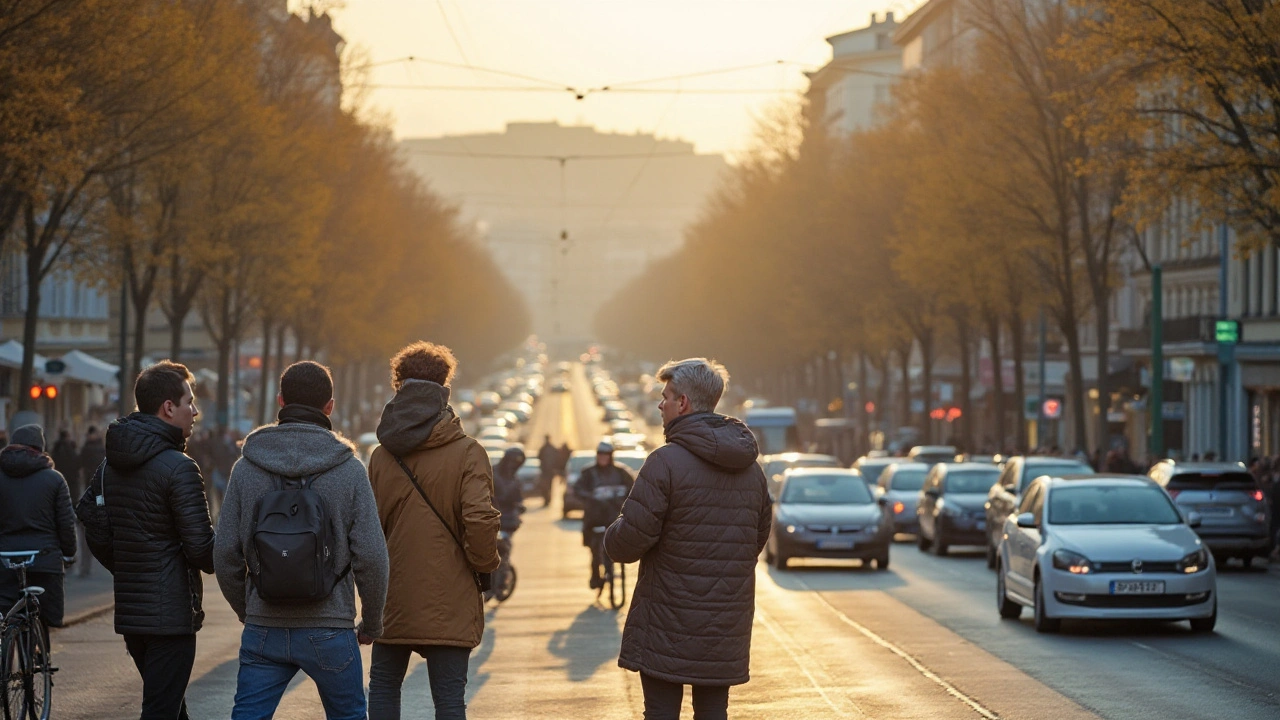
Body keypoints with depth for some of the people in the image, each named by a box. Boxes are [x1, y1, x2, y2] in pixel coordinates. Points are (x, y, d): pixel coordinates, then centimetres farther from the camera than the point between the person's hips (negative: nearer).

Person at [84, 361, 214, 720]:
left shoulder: (111, 465, 9)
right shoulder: (178, 467, -16)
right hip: (172, 615, -8)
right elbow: (201, 547, -16)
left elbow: (97, 538, 15)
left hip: (128, 611, 8)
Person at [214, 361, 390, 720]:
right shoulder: (348, 469, -5)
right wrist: (372, 623, 7)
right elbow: (371, 556, -8)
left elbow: (225, 553, 0)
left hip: (264, 632, 1)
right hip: (329, 631, -1)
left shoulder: (246, 467, 0)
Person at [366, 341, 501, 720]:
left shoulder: (382, 455, 1)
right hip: (449, 600, -3)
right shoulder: (466, 452, -9)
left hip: (393, 599, 3)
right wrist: (485, 562, -1)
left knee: (384, 684, 16)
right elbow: (480, 518, -19)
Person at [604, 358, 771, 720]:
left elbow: (630, 539, -16)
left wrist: (612, 538, 6)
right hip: (728, 628, 6)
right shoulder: (751, 469, 8)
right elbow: (759, 538, 16)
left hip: (668, 628, -6)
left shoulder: (666, 462, -14)